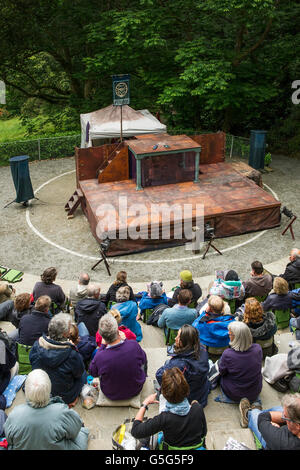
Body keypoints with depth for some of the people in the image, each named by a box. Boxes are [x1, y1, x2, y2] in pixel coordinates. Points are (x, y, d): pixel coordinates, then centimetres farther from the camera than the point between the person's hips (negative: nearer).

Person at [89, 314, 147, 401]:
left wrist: (102, 345, -9)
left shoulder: (100, 358, -35)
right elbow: (143, 360, -7)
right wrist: (124, 340, -5)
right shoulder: (134, 345, -33)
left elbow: (93, 373, -9)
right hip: (135, 390, 0)